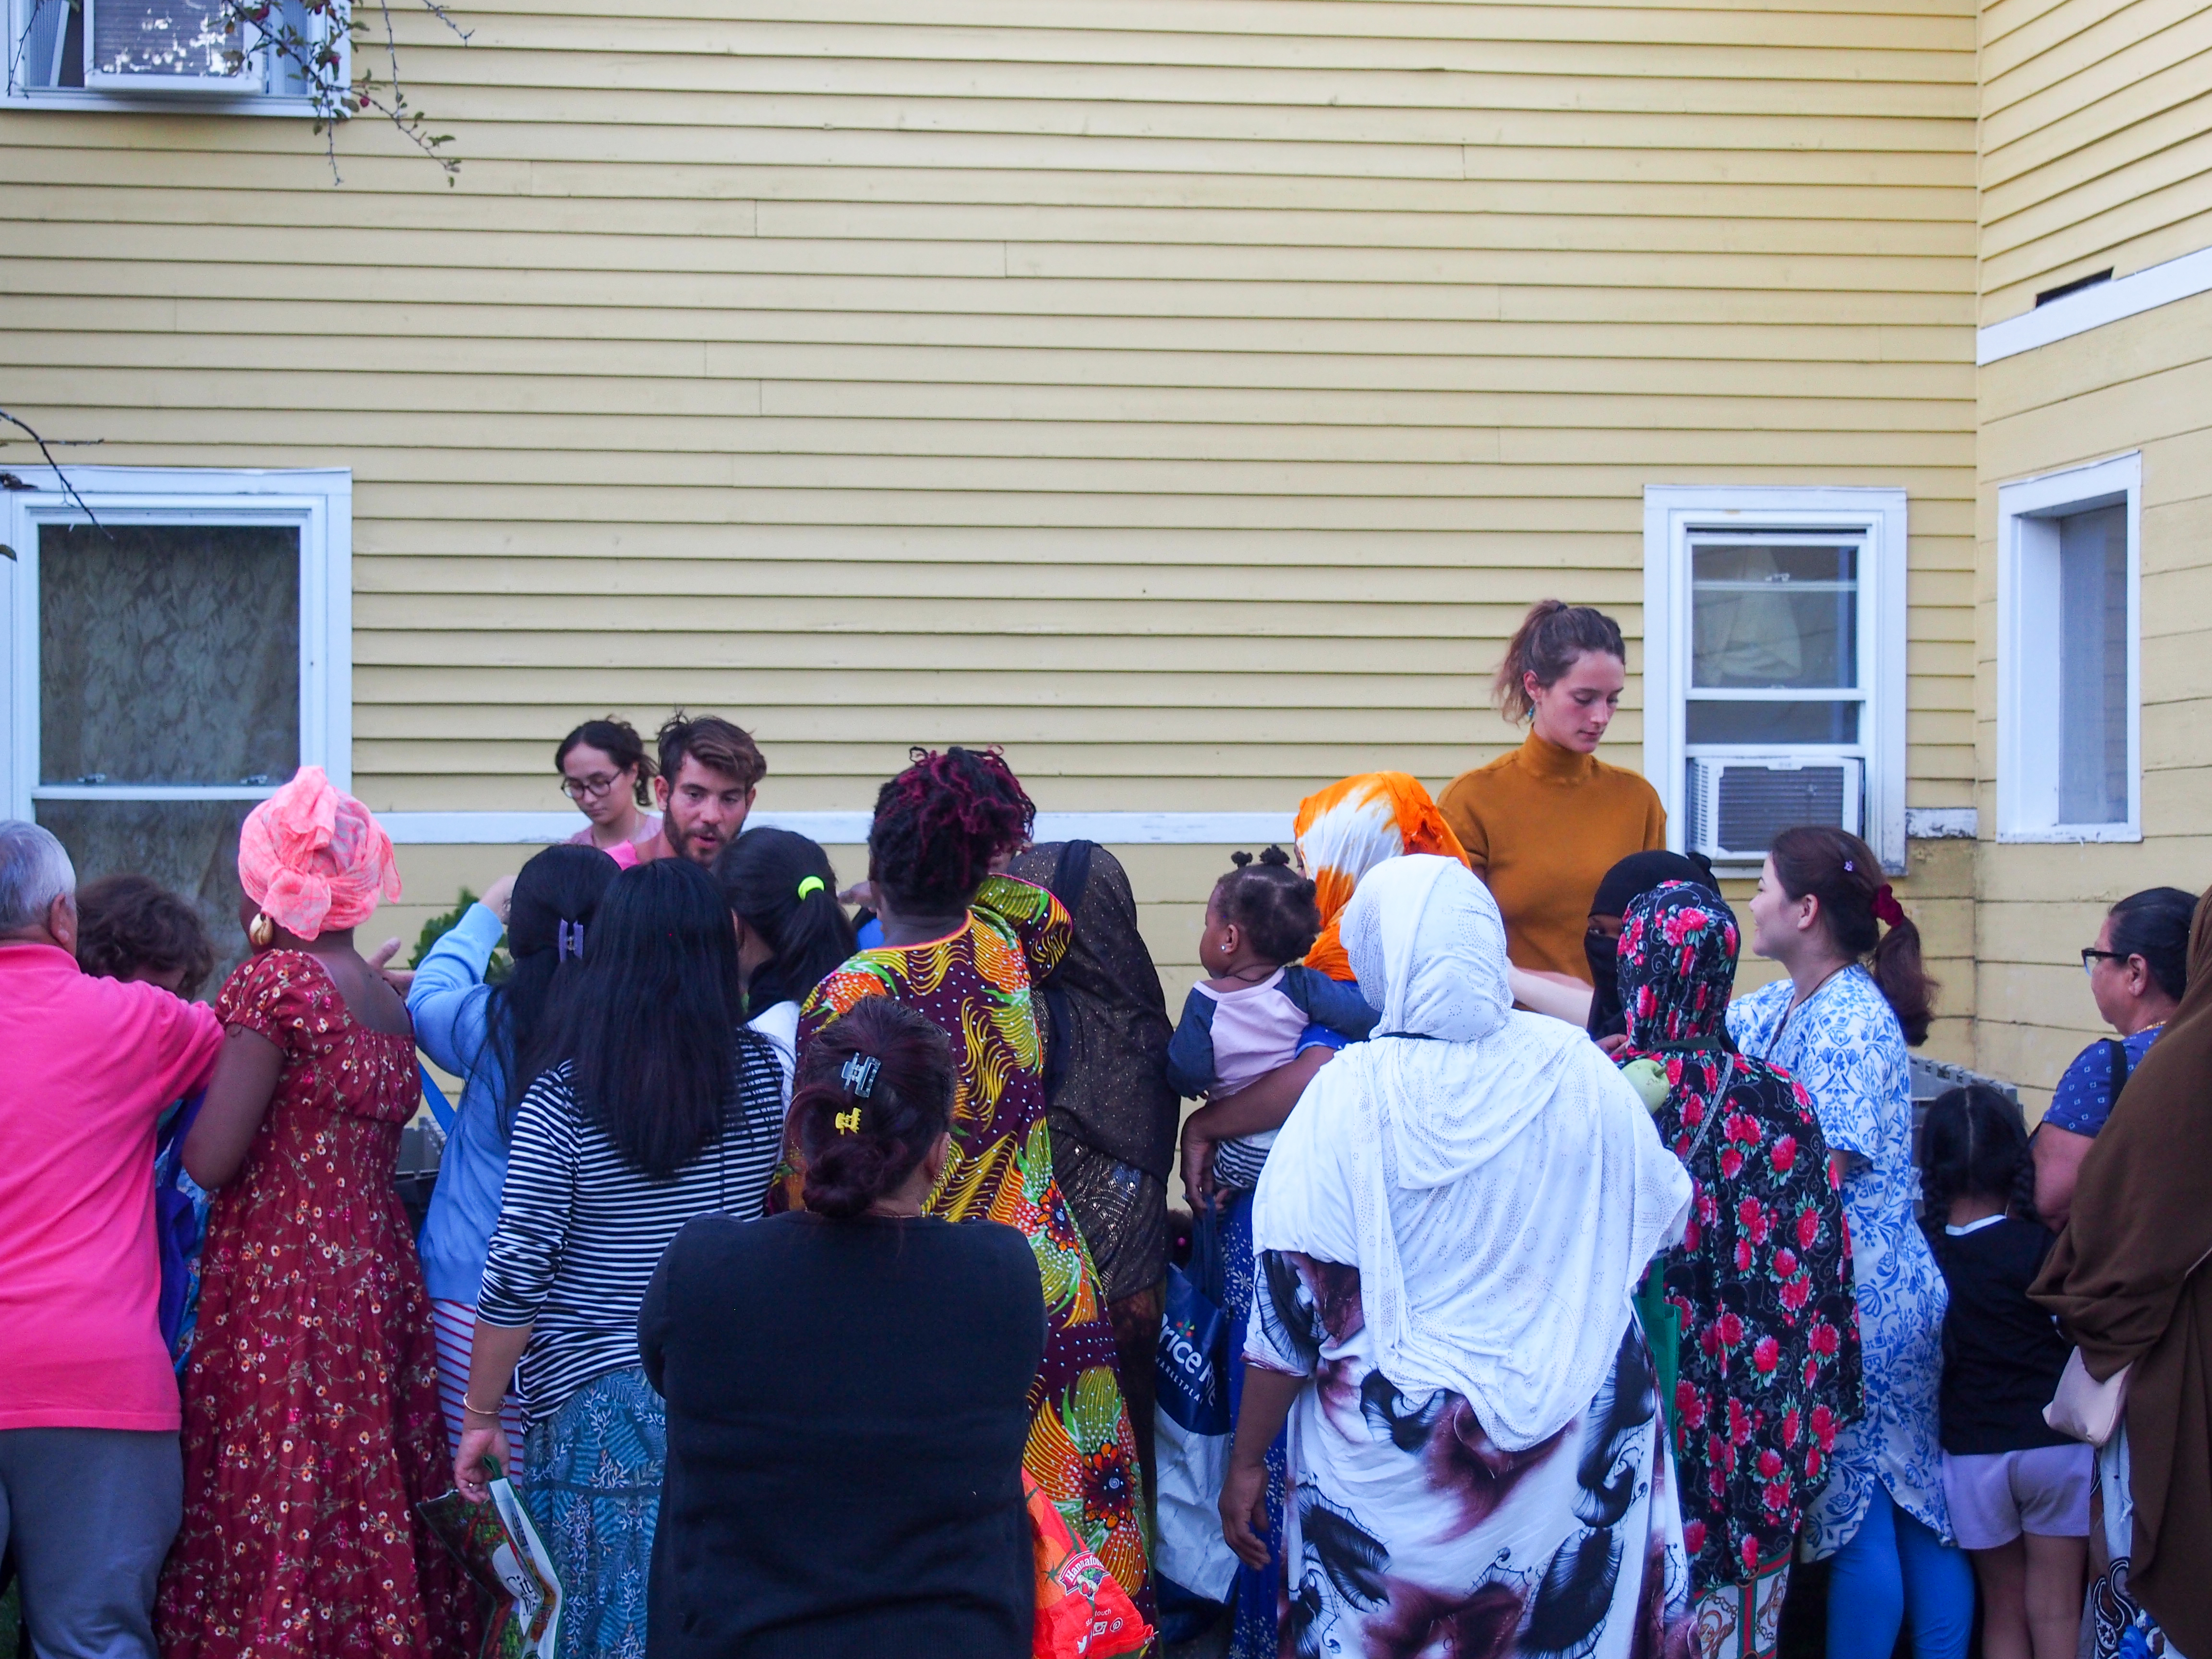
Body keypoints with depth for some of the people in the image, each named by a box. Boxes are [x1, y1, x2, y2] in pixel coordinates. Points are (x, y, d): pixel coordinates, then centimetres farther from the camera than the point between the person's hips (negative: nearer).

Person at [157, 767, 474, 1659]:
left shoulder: (276, 980, -10)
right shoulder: (389, 1000, 12)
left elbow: (210, 1162, -15)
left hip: (280, 1279, -8)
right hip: (380, 1275, 8)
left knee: (270, 1531, -4)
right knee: (372, 1515, 10)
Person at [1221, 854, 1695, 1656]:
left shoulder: (1351, 1094, -15)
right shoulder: (1576, 1069, -7)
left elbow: (1294, 1300, -12)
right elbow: (1665, 1213, 9)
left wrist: (1246, 1463, -1)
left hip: (1396, 1473, -3)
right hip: (1577, 1442, 3)